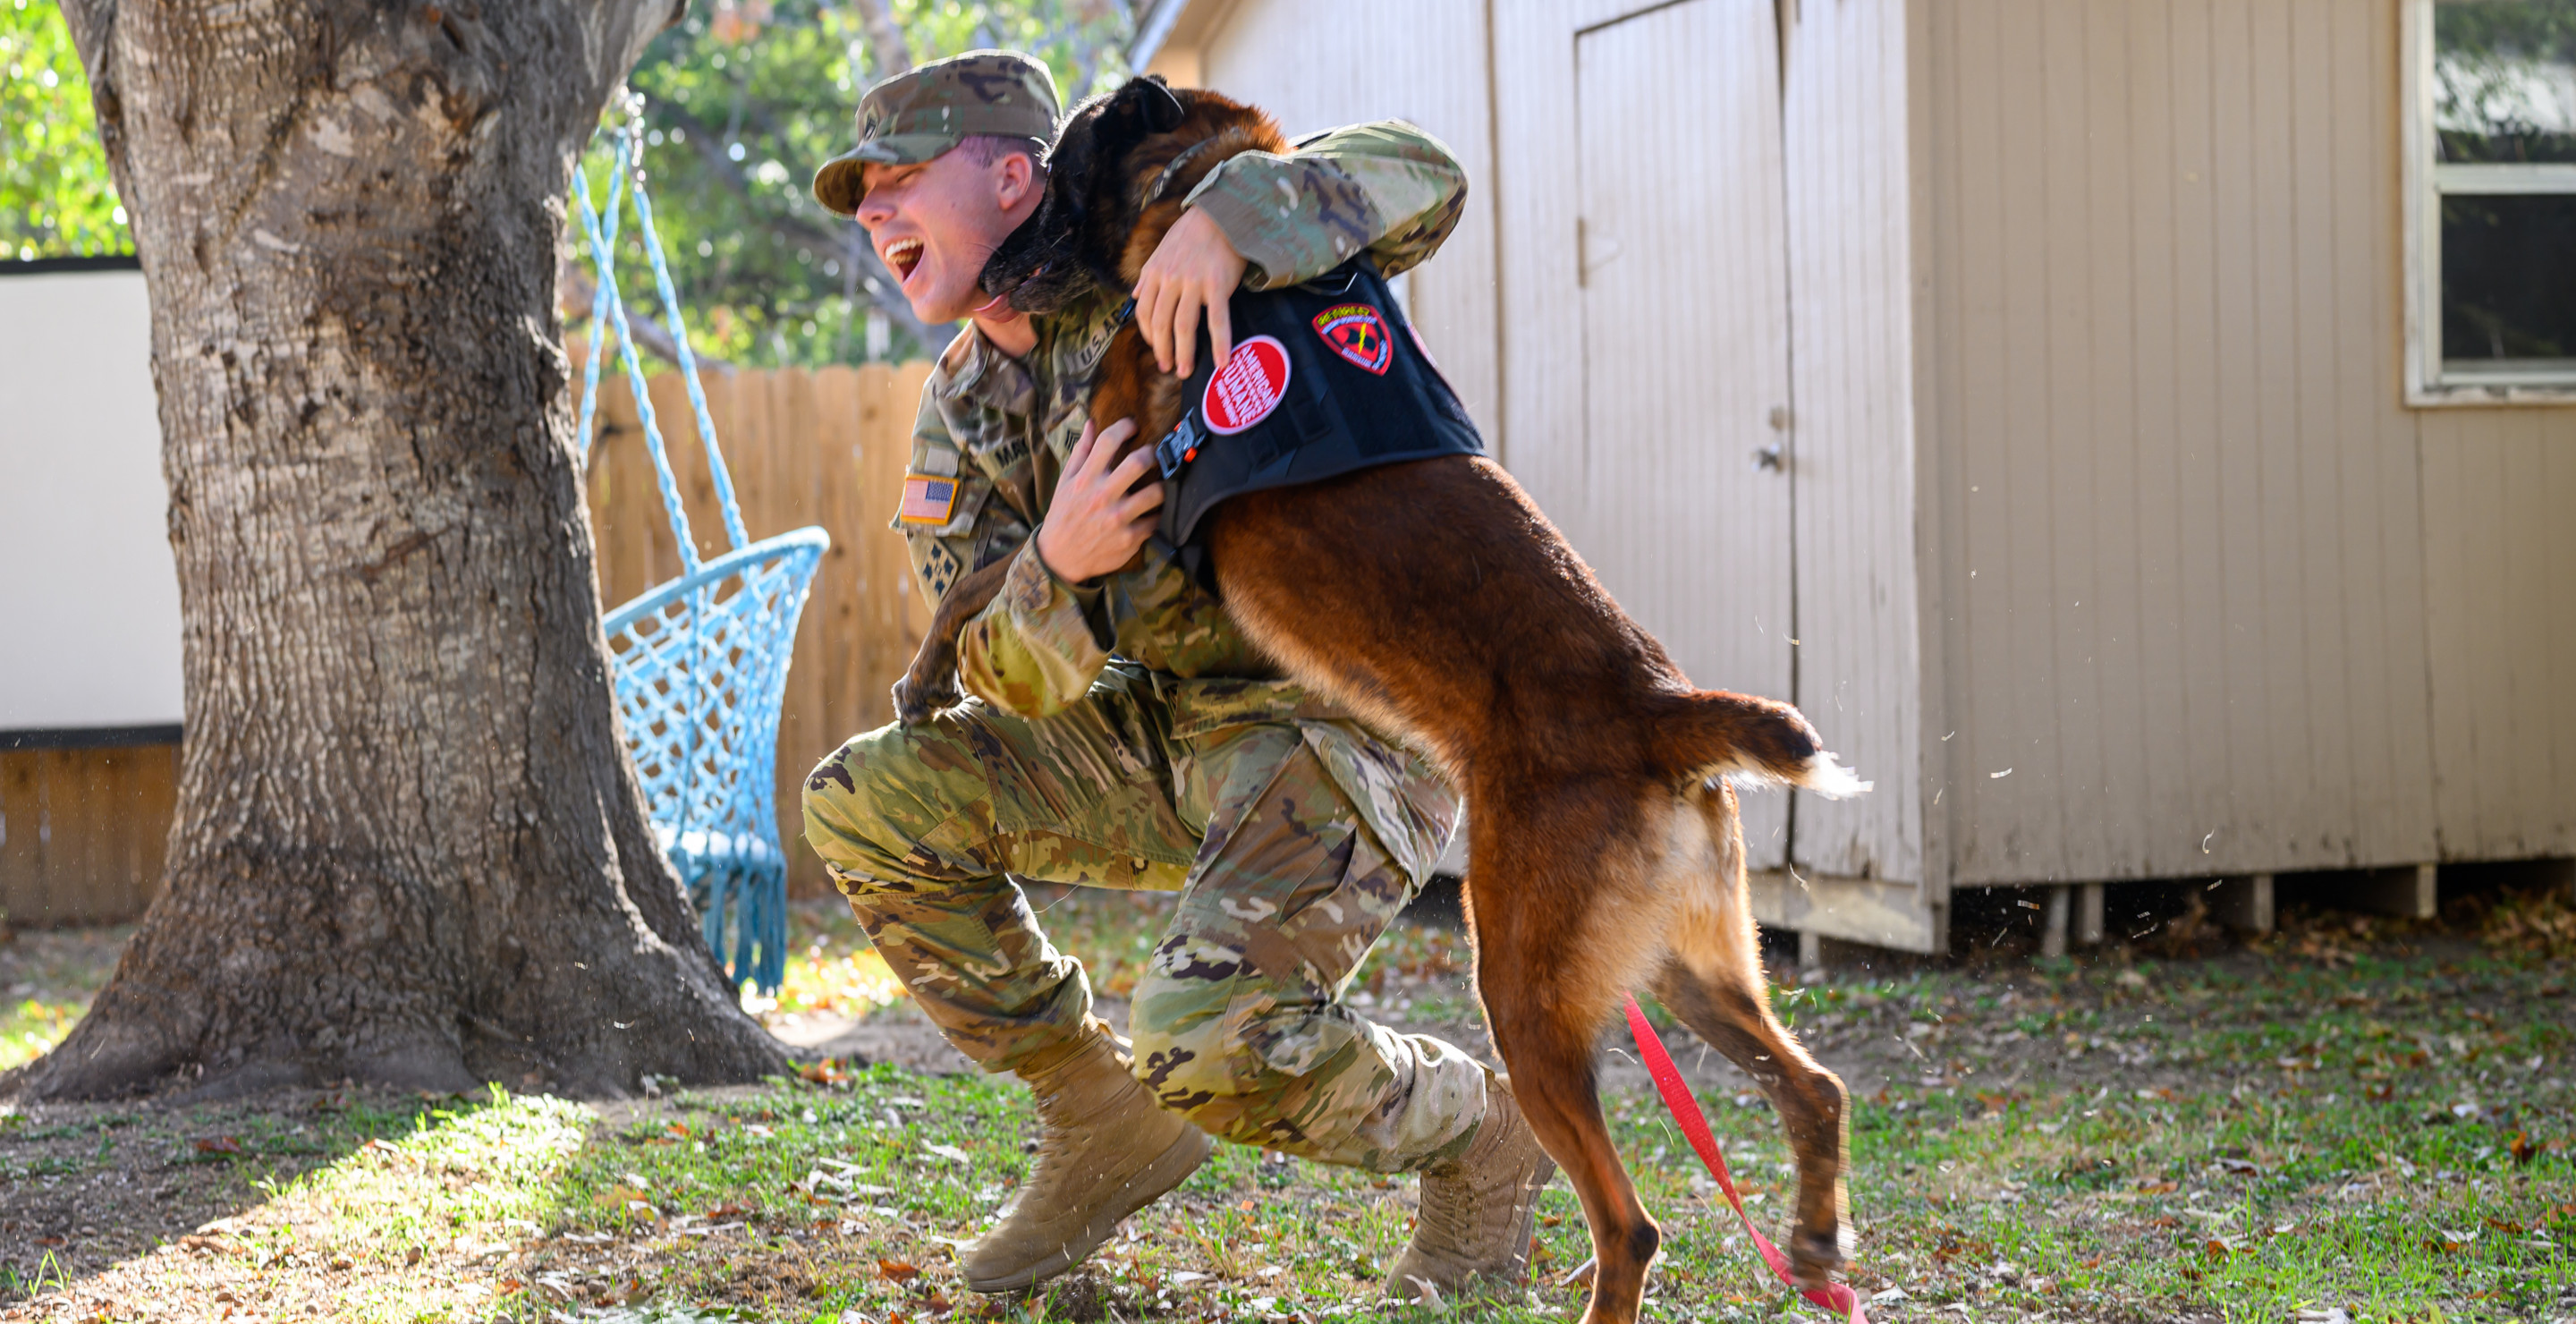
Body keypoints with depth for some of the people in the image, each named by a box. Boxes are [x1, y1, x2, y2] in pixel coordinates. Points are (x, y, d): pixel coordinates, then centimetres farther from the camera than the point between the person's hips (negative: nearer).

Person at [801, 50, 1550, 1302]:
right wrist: (1058, 568, -23)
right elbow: (1009, 681, 1)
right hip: (1167, 743, 8)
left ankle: (1477, 1133, 4)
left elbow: (1418, 177, -18)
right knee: (865, 804, -1)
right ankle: (1102, 1118, 10)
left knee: (1209, 1038, -27)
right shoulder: (959, 422, 9)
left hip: (1340, 726, -7)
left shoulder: (1159, 265, -8)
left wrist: (1232, 214, -36)